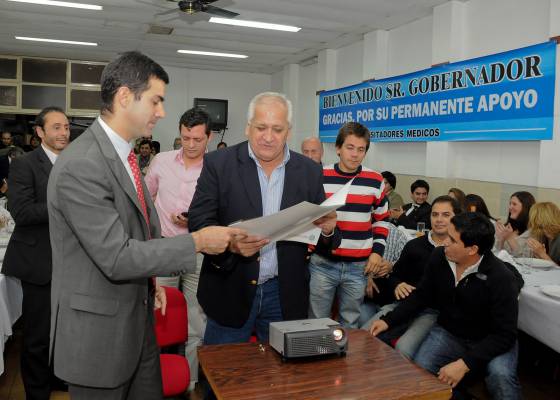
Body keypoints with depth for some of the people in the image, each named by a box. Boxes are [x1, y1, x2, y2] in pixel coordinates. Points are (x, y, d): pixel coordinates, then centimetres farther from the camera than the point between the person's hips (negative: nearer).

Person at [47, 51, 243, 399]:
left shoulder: (124, 154, 7)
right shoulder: (80, 166, -24)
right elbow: (117, 257, -26)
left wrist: (149, 280, 9)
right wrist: (197, 242, -21)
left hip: (138, 320, 8)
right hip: (98, 329, -8)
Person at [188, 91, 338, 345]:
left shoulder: (310, 171, 1)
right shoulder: (218, 164, -6)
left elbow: (321, 240, 4)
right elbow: (198, 222, -10)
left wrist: (327, 229, -19)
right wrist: (230, 243, -29)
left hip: (285, 297, 2)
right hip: (230, 293, -2)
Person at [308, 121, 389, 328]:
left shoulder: (375, 180, 2)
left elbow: (381, 220, 13)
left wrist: (377, 251, 3)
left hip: (359, 265, 1)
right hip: (322, 263, -1)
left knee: (350, 323, 12)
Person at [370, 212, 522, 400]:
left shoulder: (501, 278, -25)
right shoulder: (439, 257, -11)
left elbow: (505, 334, -23)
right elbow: (422, 295, 4)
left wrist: (464, 364, -33)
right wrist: (388, 320, -5)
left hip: (491, 341, -4)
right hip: (448, 333, 4)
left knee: (500, 375, -34)